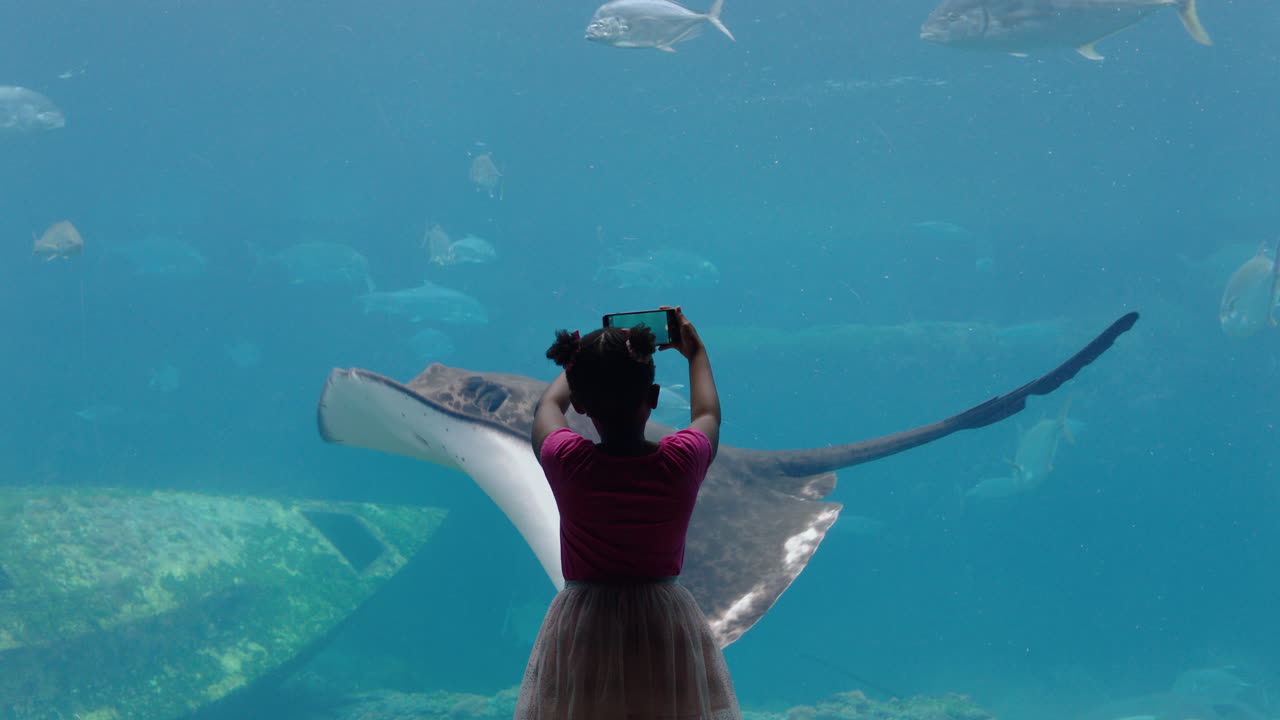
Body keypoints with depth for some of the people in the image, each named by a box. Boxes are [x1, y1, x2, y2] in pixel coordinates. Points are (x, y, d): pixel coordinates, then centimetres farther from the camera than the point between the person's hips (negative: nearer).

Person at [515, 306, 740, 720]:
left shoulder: (564, 461, -16)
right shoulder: (683, 461, -15)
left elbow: (548, 404, 9)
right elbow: (708, 415, 11)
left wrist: (587, 366, 26)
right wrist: (696, 353, 27)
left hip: (581, 629, 0)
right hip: (665, 625, 0)